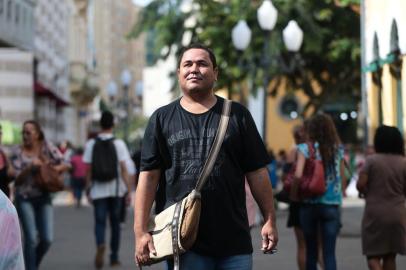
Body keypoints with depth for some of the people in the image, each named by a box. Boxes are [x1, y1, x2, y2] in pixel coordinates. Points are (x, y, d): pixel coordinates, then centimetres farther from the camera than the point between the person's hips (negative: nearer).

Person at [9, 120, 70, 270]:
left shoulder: (47, 147, 1)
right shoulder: (17, 152, -1)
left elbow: (64, 165, 1)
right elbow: (17, 178, -5)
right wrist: (30, 167, -20)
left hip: (43, 198, 2)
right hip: (24, 199, -2)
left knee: (47, 239, -2)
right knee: (31, 238, -10)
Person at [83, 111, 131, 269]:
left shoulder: (91, 144, 0)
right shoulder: (118, 144, -3)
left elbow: (88, 169, -1)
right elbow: (123, 168, -6)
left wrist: (88, 189, 7)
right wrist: (128, 190, -1)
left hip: (98, 190, 0)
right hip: (116, 189, 0)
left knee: (100, 221, 1)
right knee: (115, 223, 11)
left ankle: (100, 245, -29)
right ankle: (114, 257, 16)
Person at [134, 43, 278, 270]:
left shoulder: (237, 115, 10)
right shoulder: (162, 119, 9)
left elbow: (257, 172, 9)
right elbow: (148, 176, 3)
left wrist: (270, 220, 3)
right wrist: (141, 232, -4)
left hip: (234, 241, 1)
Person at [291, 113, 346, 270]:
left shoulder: (305, 148, -5)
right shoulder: (338, 149, 4)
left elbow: (298, 175, -17)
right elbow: (343, 179, 7)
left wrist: (294, 194, -1)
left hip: (309, 204, -1)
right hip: (332, 205, 1)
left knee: (311, 251, 13)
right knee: (329, 253, 0)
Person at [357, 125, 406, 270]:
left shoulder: (371, 160, -8)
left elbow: (360, 184, -13)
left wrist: (369, 194, 6)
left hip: (375, 214, -3)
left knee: (373, 255, 3)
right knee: (390, 256, 14)